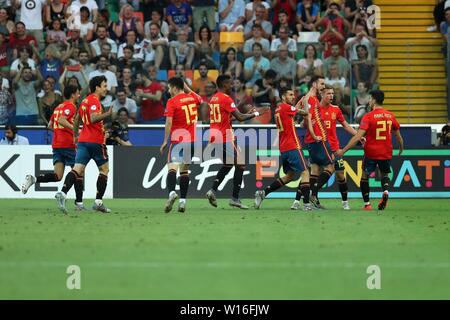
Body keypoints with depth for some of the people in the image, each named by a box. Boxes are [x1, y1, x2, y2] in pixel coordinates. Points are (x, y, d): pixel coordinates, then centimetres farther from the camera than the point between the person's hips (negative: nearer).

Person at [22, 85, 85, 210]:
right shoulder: (71, 106, -7)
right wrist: (74, 129, -28)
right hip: (68, 144, -7)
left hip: (56, 144, 7)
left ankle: (33, 179, -19)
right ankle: (79, 203, 3)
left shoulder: (59, 107, 18)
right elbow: (61, 120, -22)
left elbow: (50, 125, 23)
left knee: (57, 176, 1)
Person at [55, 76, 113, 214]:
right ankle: (98, 202, 6)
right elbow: (93, 118, -23)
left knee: (77, 170, -5)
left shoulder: (86, 100, 19)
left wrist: (76, 135, 38)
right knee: (104, 169, 9)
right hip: (96, 140, -7)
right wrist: (107, 114, -23)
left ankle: (63, 193, -27)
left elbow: (76, 119, 28)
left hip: (83, 140, 7)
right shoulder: (94, 100, -9)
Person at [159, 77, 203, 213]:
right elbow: (200, 100, 34)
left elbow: (169, 122, -15)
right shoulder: (192, 98, 9)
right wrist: (187, 88, 36)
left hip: (178, 140, -6)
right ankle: (183, 201, 10)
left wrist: (165, 141, -11)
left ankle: (172, 192, -39)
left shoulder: (172, 102, -8)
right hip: (192, 139, 6)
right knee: (184, 170, 14)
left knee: (172, 167, -15)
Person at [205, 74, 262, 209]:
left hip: (214, 137, 9)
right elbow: (240, 117, -17)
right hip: (225, 138, -9)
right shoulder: (226, 98, -13)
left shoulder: (214, 98, 14)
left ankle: (213, 190, 8)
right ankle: (235, 198, -4)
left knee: (227, 165, 22)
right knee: (240, 165, -1)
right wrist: (254, 114, -1)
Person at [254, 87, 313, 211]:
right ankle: (306, 204, -16)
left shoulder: (278, 110, 16)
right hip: (293, 147, -9)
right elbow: (304, 113, 1)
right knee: (305, 173, -8)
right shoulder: (286, 107, -9)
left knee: (290, 176, 18)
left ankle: (263, 193, 14)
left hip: (283, 148, 9)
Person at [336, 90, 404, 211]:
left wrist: (343, 150, -14)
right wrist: (401, 149, 32)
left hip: (371, 153, -4)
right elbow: (398, 136, 12)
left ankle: (367, 204, 8)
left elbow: (358, 137, -18)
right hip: (386, 153, 4)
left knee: (364, 176, 14)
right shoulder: (390, 116, 2)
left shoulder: (368, 117, -12)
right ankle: (386, 191, -7)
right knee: (384, 174, 23)